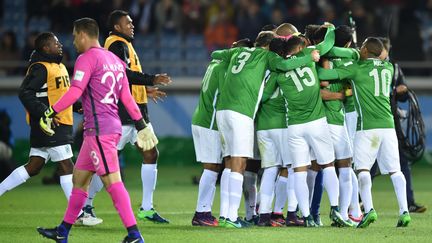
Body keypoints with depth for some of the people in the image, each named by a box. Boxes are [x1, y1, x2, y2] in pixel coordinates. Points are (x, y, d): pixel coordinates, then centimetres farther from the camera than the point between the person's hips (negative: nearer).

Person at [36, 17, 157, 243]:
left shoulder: (87, 58, -9)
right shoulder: (115, 60, 17)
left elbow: (75, 92, -19)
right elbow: (126, 98, 18)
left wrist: (49, 113, -15)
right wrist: (142, 125, 21)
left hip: (99, 129, -9)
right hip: (113, 126, 9)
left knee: (112, 181, -12)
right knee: (79, 177, 17)